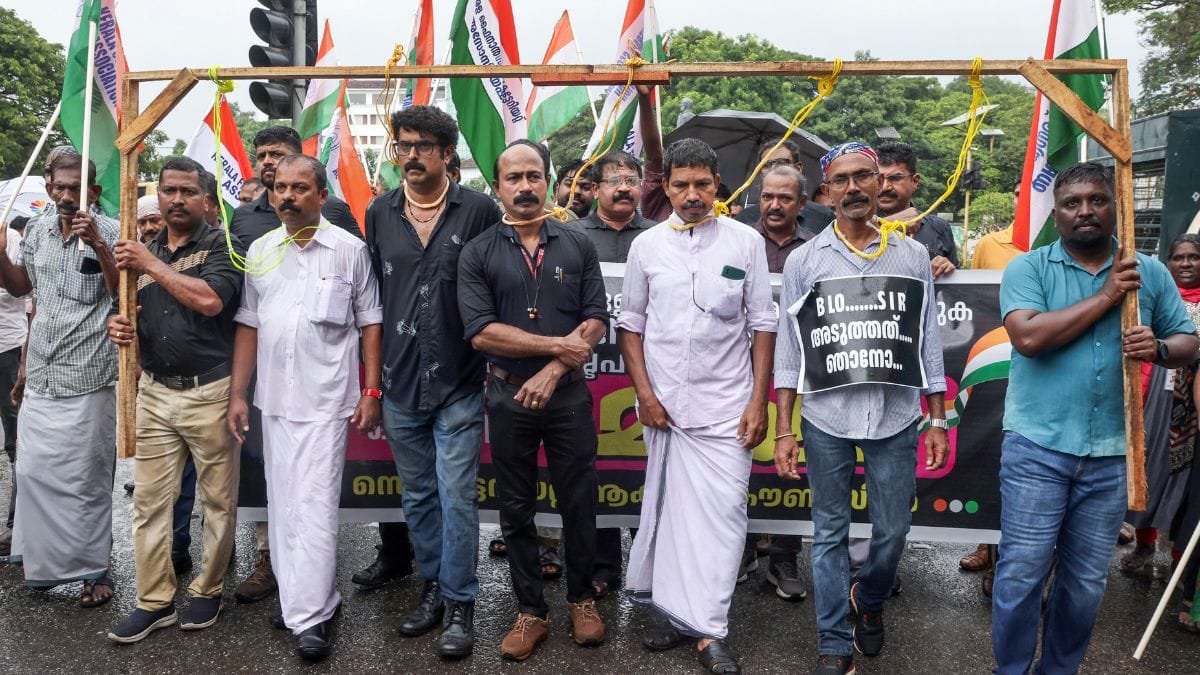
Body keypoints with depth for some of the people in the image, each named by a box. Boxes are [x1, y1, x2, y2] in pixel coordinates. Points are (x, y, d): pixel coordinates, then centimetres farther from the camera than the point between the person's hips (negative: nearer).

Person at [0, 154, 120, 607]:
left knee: (86, 479, 1)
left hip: (87, 376, -6)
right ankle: (45, 560, 29)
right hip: (40, 374, 6)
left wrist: (98, 246, -26)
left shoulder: (110, 231, -7)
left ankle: (92, 569, 15)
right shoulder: (39, 230, 10)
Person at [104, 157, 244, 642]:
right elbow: (130, 311, 21)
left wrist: (152, 264, -15)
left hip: (209, 392, -5)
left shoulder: (222, 244, -5)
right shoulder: (142, 247, 13)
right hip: (154, 392, 5)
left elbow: (209, 299, -23)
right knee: (150, 500, 8)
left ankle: (208, 590, 22)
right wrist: (118, 325, -2)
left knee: (217, 498, 6)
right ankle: (154, 601, 19)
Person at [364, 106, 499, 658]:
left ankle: (459, 603, 17)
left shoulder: (479, 211, -6)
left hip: (459, 384, -4)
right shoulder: (379, 214, 6)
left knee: (456, 497, 0)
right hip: (399, 385, 4)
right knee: (418, 496, 15)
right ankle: (434, 588, 33)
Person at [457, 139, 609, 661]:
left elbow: (596, 320, -3)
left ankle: (582, 598, 30)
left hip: (569, 394, 1)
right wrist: (558, 345, -14)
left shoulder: (577, 245, 3)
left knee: (578, 503, 9)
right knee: (516, 511, 10)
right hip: (508, 398, 0)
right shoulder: (477, 254, -2)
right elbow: (480, 332, -12)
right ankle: (530, 612, 26)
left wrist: (552, 372, -15)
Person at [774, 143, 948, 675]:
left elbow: (928, 341, 8)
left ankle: (869, 598, 42)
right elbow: (788, 348, 1)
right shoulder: (803, 260, 1)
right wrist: (783, 430, -2)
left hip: (896, 417, 1)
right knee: (830, 533, 8)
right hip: (826, 417, -1)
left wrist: (938, 420, 6)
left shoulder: (912, 255, 5)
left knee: (892, 530, 11)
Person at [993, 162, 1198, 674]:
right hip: (1037, 448, -3)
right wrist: (1106, 296, -15)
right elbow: (1027, 336, -19)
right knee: (1021, 574, 1)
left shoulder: (1150, 272, 7)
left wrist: (1159, 348, -12)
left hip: (1111, 454, 3)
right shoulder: (1027, 268, -3)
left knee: (1086, 584, 14)